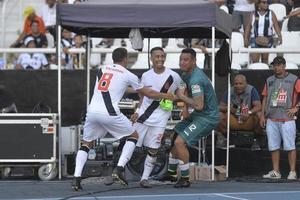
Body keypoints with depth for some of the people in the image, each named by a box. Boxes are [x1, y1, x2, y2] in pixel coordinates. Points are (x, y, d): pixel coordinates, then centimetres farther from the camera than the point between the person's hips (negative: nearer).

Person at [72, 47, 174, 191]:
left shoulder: (101, 70, 18)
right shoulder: (128, 75, 7)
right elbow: (148, 93, 18)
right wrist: (165, 96, 35)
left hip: (92, 111, 4)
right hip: (109, 113, -4)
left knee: (86, 143, 20)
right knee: (133, 135, 18)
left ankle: (77, 178, 2)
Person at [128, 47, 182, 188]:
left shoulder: (173, 76, -6)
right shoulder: (146, 76, 4)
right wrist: (137, 111, 9)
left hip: (159, 119, -2)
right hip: (143, 116, 2)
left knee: (153, 150, -2)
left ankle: (145, 178, 9)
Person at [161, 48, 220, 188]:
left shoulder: (196, 79, -26)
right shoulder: (186, 74, 6)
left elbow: (199, 105, -31)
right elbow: (185, 94, 21)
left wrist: (182, 97, -19)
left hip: (207, 117, -11)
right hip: (197, 115, 11)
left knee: (180, 142, -18)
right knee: (175, 136, 18)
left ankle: (185, 179, -6)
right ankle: (171, 174, 33)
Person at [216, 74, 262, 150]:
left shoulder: (251, 90, -9)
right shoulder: (230, 91, -1)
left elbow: (258, 106, -19)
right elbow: (221, 107, 1)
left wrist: (249, 113, -39)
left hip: (249, 121, -2)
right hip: (234, 121, 2)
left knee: (258, 115, -33)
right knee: (220, 115, -24)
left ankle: (255, 140, -12)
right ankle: (221, 138, 0)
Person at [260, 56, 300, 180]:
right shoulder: (269, 81, 15)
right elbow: (265, 98, 17)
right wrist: (262, 115, 10)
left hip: (287, 119, -5)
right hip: (271, 119, 5)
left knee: (290, 146, -6)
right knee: (273, 146, 5)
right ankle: (276, 172, 11)